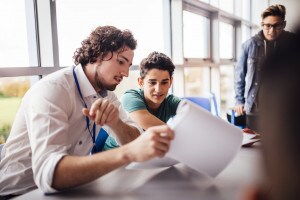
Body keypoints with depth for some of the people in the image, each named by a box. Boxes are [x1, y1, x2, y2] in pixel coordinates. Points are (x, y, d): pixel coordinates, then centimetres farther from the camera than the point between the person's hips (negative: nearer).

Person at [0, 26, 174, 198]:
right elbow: (47, 173, -37)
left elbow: (134, 141, -8)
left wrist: (114, 121, -28)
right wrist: (129, 153, -47)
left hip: (68, 187, 6)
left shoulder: (106, 92, -1)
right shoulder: (52, 89, -24)